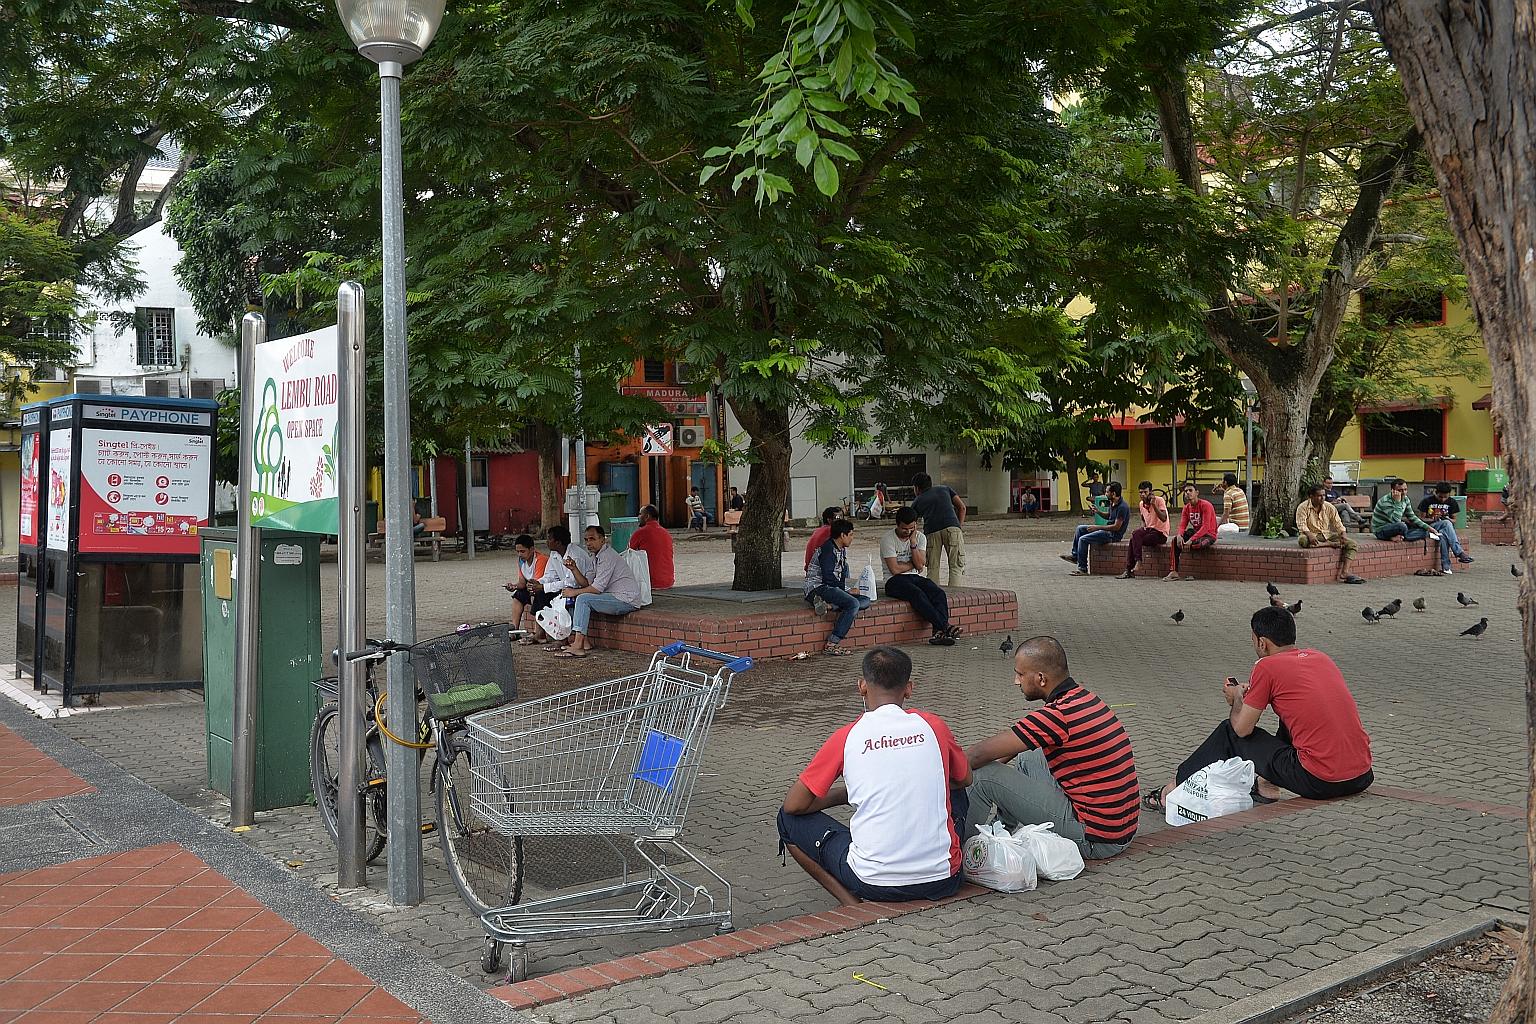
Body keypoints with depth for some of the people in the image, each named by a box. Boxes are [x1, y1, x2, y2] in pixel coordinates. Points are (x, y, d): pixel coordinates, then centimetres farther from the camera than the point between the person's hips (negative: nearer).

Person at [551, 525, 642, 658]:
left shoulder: (607, 556, -16)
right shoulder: (596, 557, 16)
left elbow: (598, 587, -20)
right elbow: (586, 583, 13)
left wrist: (575, 592, -11)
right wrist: (574, 569, -1)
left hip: (626, 600, -11)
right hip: (615, 597, 11)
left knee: (583, 598, -22)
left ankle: (578, 646, -26)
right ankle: (584, 642, 2)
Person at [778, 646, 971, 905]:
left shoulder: (845, 738, -5)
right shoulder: (933, 726, 1)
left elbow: (793, 805, 2)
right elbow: (964, 779, 20)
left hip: (874, 883, -3)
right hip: (942, 881, 4)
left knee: (789, 820, 17)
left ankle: (851, 903, 4)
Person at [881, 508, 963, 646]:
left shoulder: (920, 537, 7)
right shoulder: (888, 539, -8)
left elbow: (920, 565, -6)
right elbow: (895, 569, -14)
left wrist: (913, 542, -12)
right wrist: (913, 564, -1)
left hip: (916, 577, 5)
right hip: (894, 581, -5)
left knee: (939, 593, -25)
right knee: (917, 594, -35)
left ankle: (939, 632, -41)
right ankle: (944, 627, -41)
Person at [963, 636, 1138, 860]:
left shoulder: (1058, 716, -23)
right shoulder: (1083, 698, 7)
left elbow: (980, 754, -17)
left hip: (1094, 840, -10)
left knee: (983, 774, -8)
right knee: (1028, 757, 26)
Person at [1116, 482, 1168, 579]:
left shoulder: (1159, 500, -12)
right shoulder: (1141, 504, 10)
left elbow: (1164, 519, -25)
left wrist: (1153, 504, -30)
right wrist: (1143, 527, 7)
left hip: (1160, 533, -7)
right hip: (1148, 529, 7)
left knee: (1134, 540, -27)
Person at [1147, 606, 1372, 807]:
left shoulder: (1267, 667, -6)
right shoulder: (1320, 657, 14)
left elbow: (1242, 728, 0)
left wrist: (1238, 698, 20)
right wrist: (1255, 693, 31)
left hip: (1320, 782, -7)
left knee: (1229, 732, 12)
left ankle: (1174, 789, 26)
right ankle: (1268, 785, 41)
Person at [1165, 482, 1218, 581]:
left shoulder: (1205, 505, -18)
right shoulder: (1187, 507, 5)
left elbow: (1205, 527, -26)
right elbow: (1182, 525, 0)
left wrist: (1191, 540, -35)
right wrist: (1179, 535, -25)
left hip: (1208, 534, -7)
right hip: (1195, 532, 7)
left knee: (1194, 544, -37)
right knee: (1175, 540, -15)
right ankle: (1174, 572, -19)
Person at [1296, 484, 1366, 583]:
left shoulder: (1329, 507, 5)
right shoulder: (1303, 507, -7)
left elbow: (1338, 524, 6)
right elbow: (1301, 525, -17)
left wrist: (1343, 534, -15)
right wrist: (1310, 535, -36)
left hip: (1327, 535, 4)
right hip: (1312, 535, -4)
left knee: (1352, 544, -15)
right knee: (1302, 540, -40)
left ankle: (1345, 573, -26)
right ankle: (1331, 544, -25)